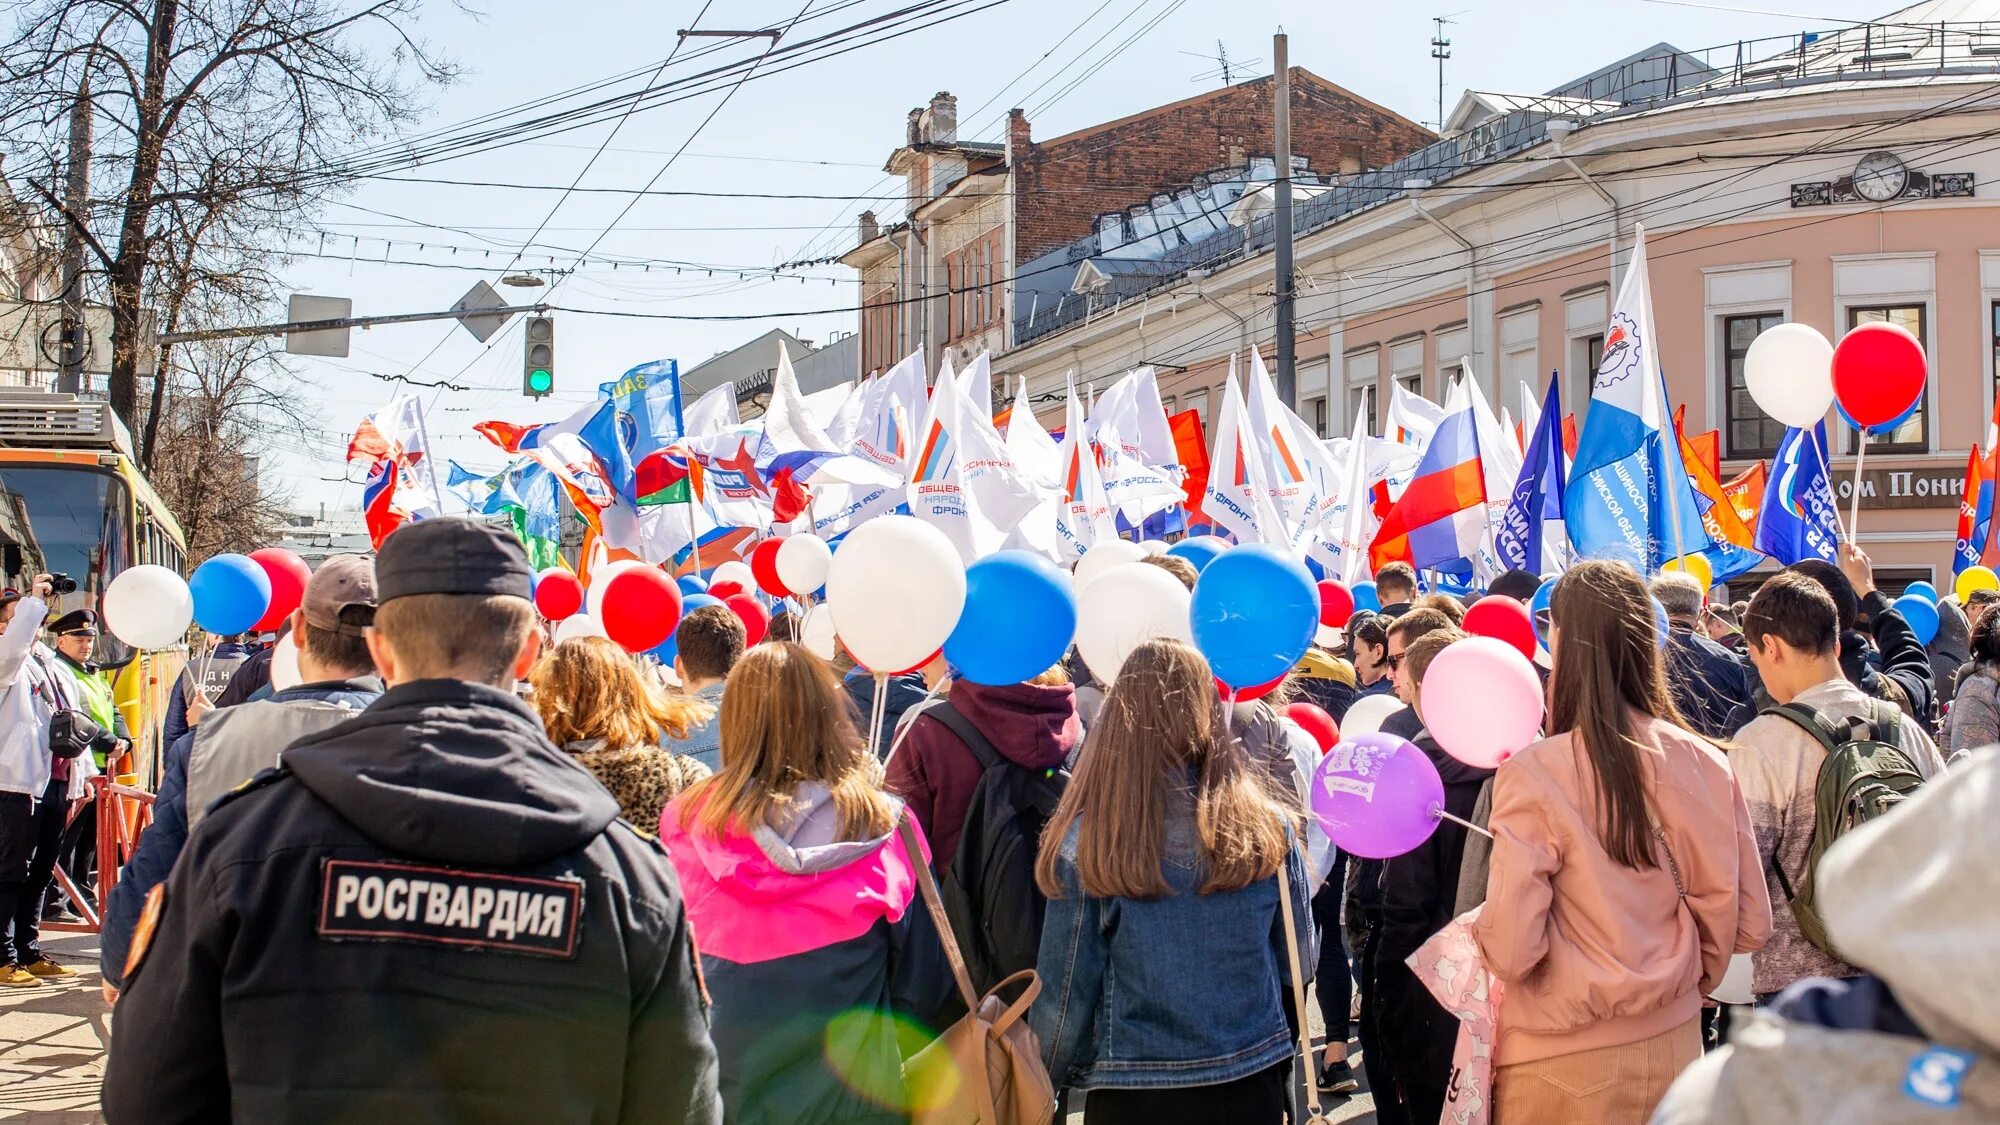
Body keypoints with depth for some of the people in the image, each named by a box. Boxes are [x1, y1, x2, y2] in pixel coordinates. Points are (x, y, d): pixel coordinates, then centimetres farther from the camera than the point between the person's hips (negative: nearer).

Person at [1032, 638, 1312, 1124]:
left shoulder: (1087, 844, -16)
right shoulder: (1268, 827, -9)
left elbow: (1066, 991, -9)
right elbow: (1295, 964, 4)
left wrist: (1049, 1080, 9)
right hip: (1253, 1085, 2)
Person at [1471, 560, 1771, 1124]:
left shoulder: (1533, 775, -19)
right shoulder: (1705, 765, -7)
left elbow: (1510, 950, -20)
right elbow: (1748, 922, 1)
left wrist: (1477, 926, 1)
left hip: (1563, 1063, -4)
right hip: (1675, 1040, 4)